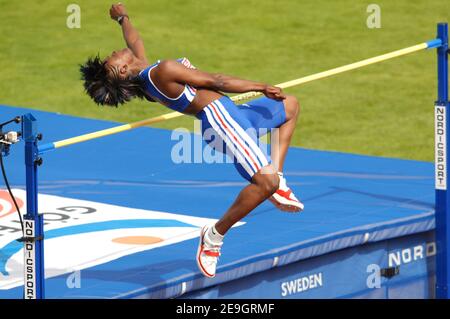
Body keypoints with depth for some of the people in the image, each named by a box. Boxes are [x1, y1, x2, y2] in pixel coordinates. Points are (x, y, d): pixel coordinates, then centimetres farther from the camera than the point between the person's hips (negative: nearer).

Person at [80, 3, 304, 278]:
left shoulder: (142, 76, 7)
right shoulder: (163, 70, -20)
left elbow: (135, 44, 31)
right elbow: (215, 81, -14)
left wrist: (123, 18, 51)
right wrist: (260, 87, -6)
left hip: (232, 114, 10)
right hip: (222, 117, -10)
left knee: (290, 105, 31)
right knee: (265, 183, -28)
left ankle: (276, 175, 18)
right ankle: (214, 236, -10)